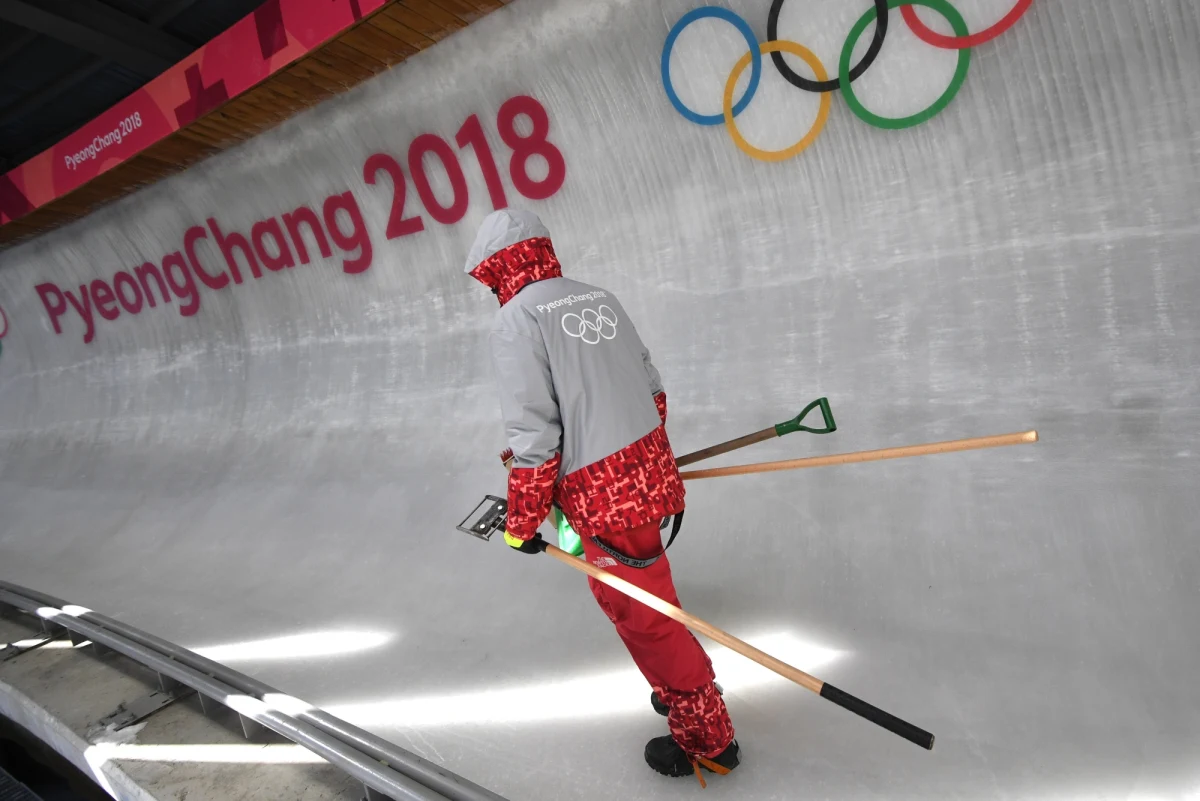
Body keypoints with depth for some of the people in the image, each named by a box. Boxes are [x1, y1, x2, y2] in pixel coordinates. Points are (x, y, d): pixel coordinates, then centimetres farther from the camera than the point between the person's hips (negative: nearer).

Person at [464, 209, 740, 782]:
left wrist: (522, 523, -6)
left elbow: (533, 435, -18)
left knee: (643, 616, 9)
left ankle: (706, 740, 26)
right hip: (652, 475, 8)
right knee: (642, 599, 27)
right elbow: (653, 391, 15)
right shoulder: (601, 299, 10)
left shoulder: (515, 322, -12)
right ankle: (682, 690, 45)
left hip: (604, 499, -8)